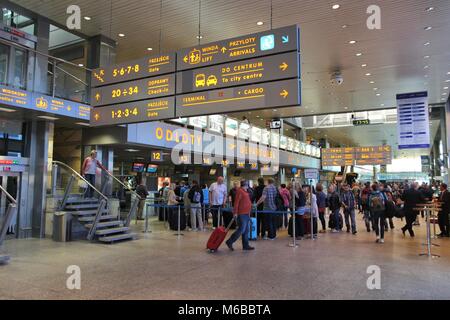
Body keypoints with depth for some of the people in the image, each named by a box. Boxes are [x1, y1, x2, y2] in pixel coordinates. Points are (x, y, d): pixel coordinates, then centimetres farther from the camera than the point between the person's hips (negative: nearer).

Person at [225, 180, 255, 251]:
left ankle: (245, 245, 19)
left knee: (246, 230, 12)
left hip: (246, 213, 10)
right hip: (242, 214, -10)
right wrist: (235, 212, -21)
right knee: (241, 230, -8)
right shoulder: (240, 191, -14)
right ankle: (229, 242, 2)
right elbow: (236, 202, -19)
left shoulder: (246, 191, 16)